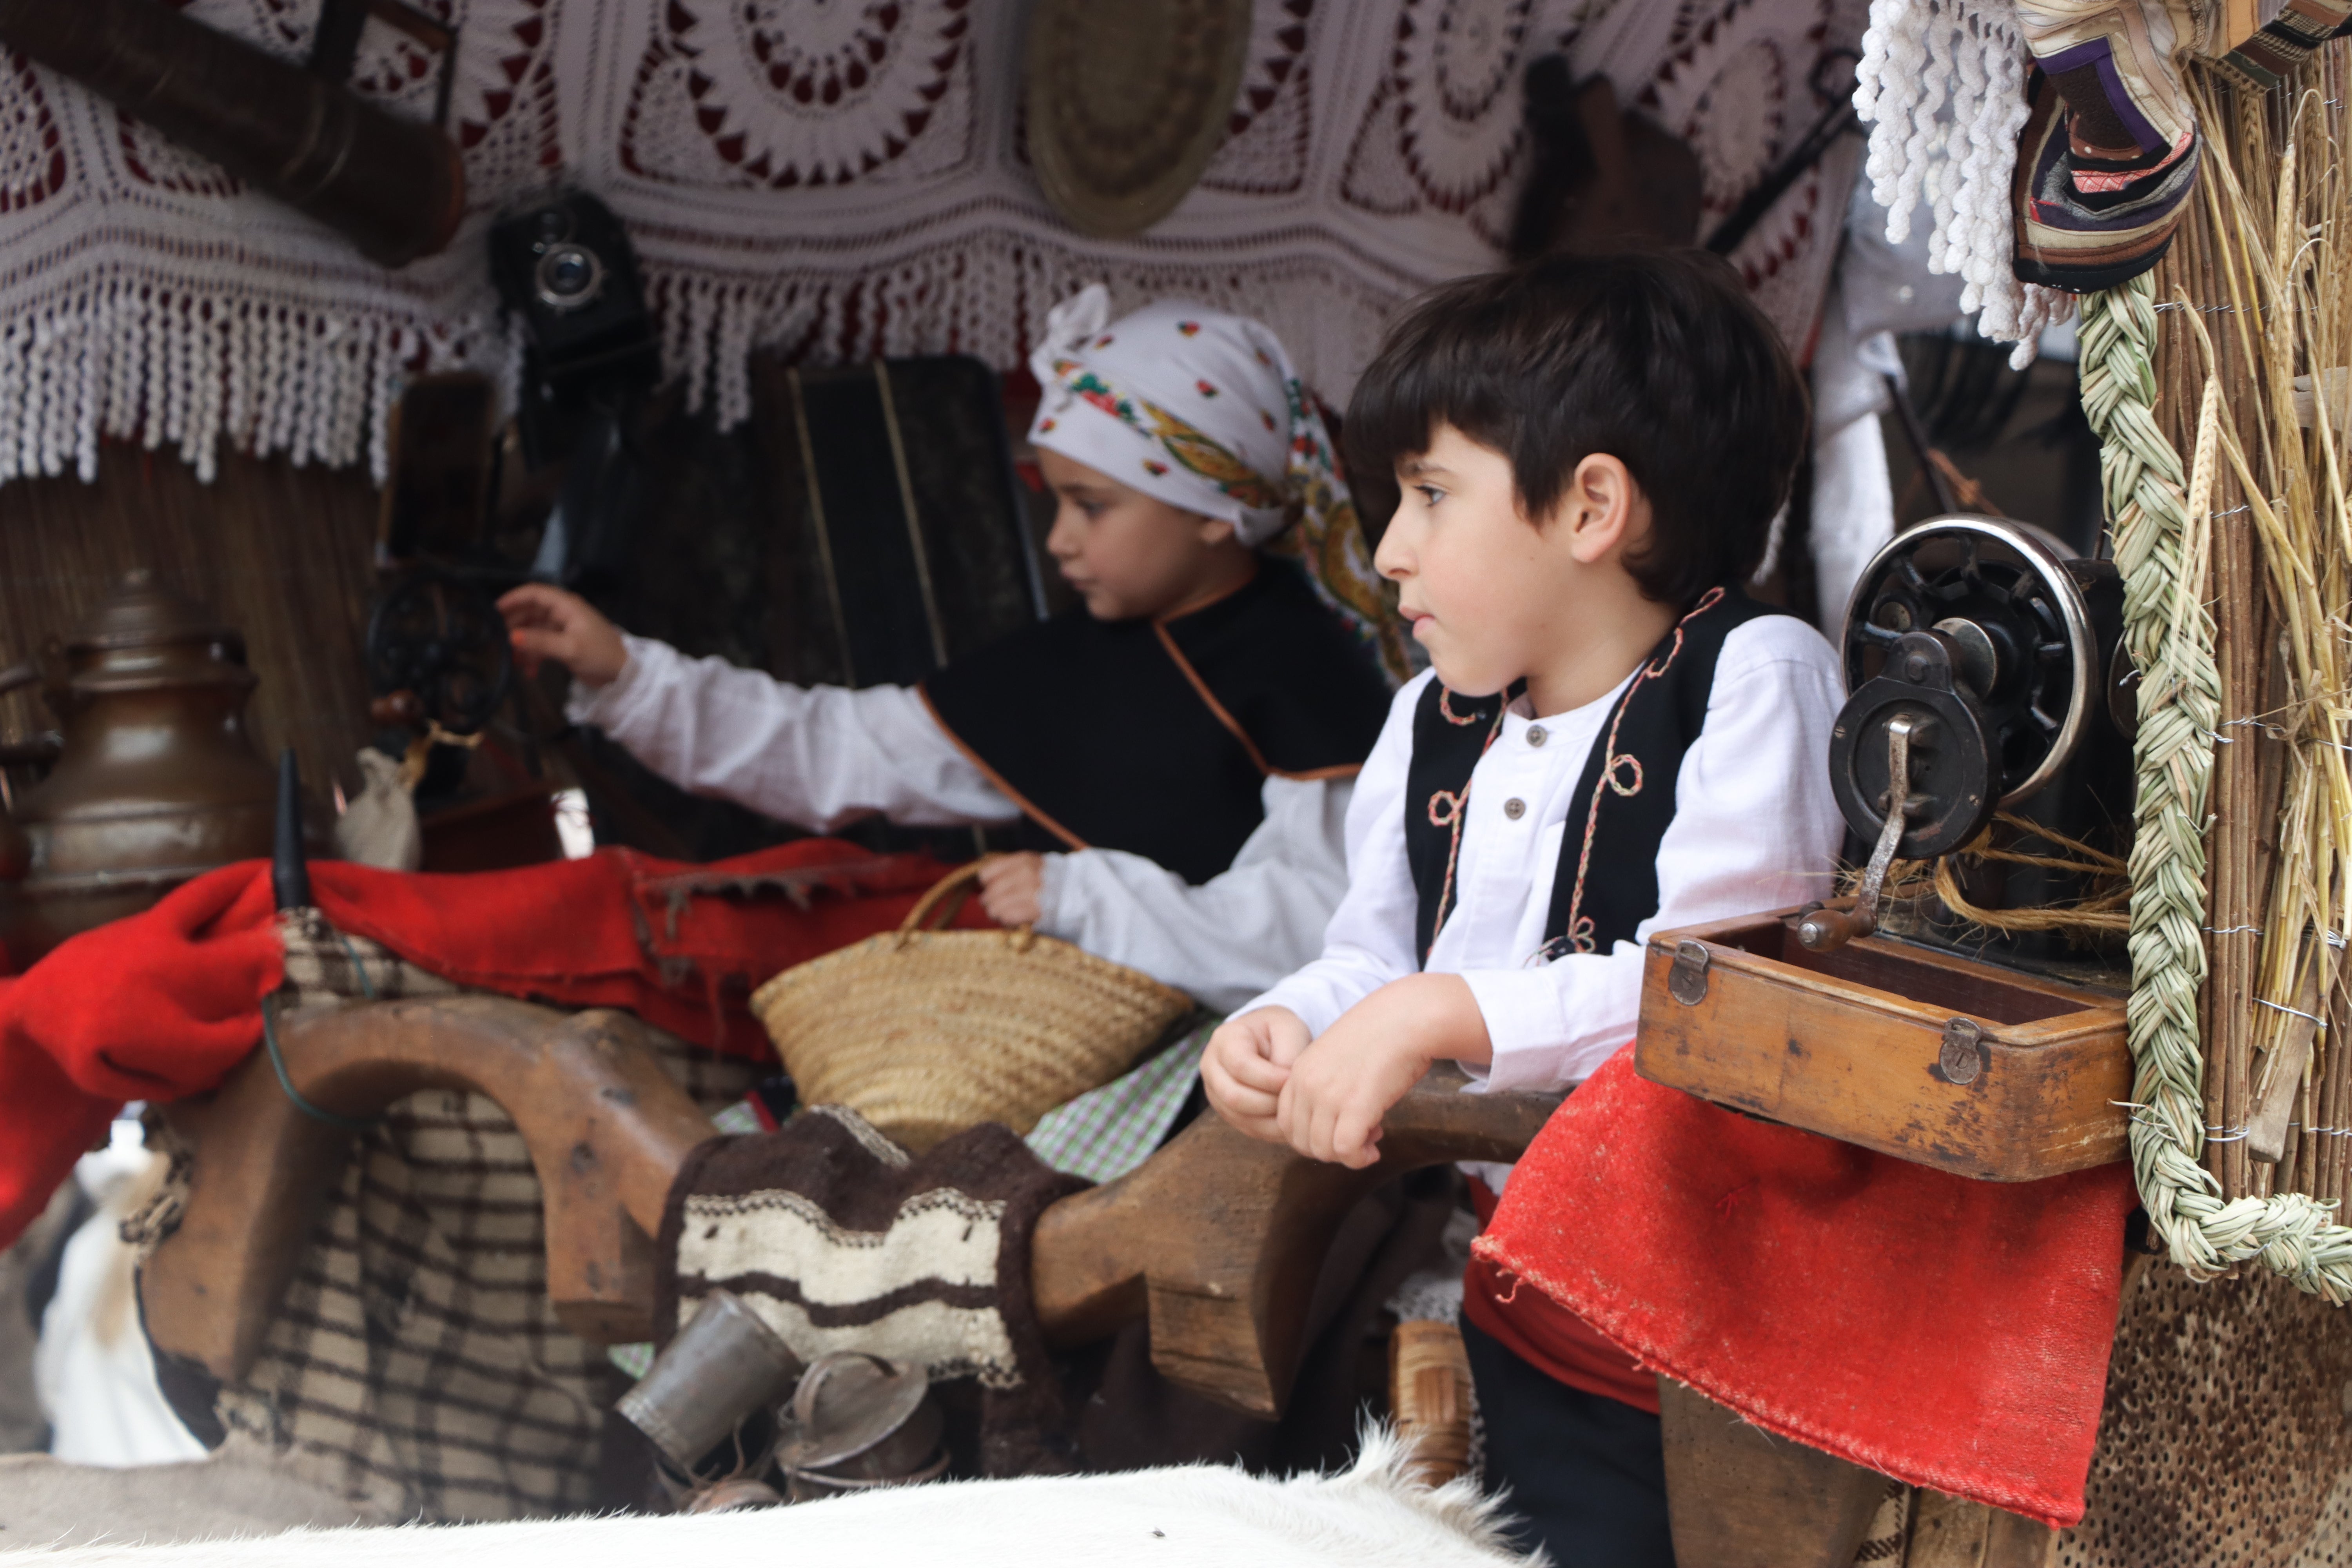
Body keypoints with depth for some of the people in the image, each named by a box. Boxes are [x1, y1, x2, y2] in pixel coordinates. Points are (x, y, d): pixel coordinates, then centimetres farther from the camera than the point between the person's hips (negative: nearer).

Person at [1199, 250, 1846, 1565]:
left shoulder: (1752, 680, -12)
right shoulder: (1430, 729, 11)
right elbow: (1374, 963, 16)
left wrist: (1441, 1017, -25)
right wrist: (1295, 1029, -7)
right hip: (1494, 1313, 7)